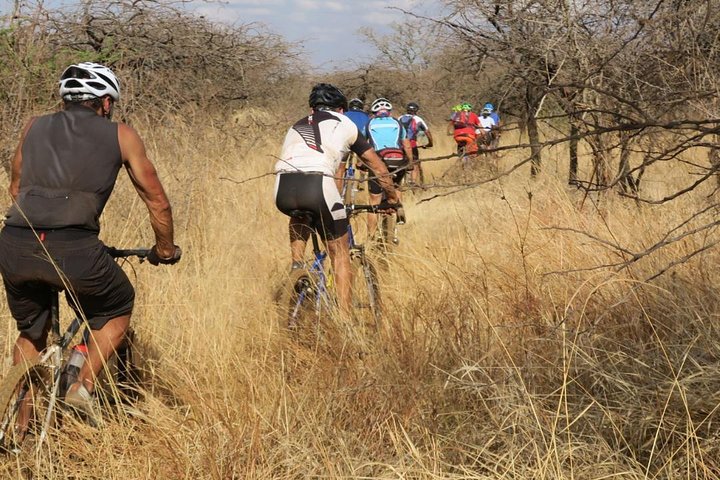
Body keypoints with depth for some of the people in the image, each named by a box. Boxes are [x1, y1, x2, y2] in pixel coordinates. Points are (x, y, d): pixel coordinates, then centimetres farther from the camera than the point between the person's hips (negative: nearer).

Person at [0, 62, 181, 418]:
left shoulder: (35, 128, 24)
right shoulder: (120, 136, 16)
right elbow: (157, 202, 20)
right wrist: (165, 249, 36)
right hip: (73, 249, -4)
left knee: (31, 333, 27)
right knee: (117, 310, 26)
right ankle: (84, 385, 10)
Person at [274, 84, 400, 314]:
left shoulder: (296, 126, 35)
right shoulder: (345, 124, 26)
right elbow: (378, 167, 32)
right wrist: (393, 198, 47)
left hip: (283, 190, 4)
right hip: (317, 185, -4)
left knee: (299, 216, 41)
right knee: (340, 253, 14)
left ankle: (296, 263, 24)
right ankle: (345, 315, 9)